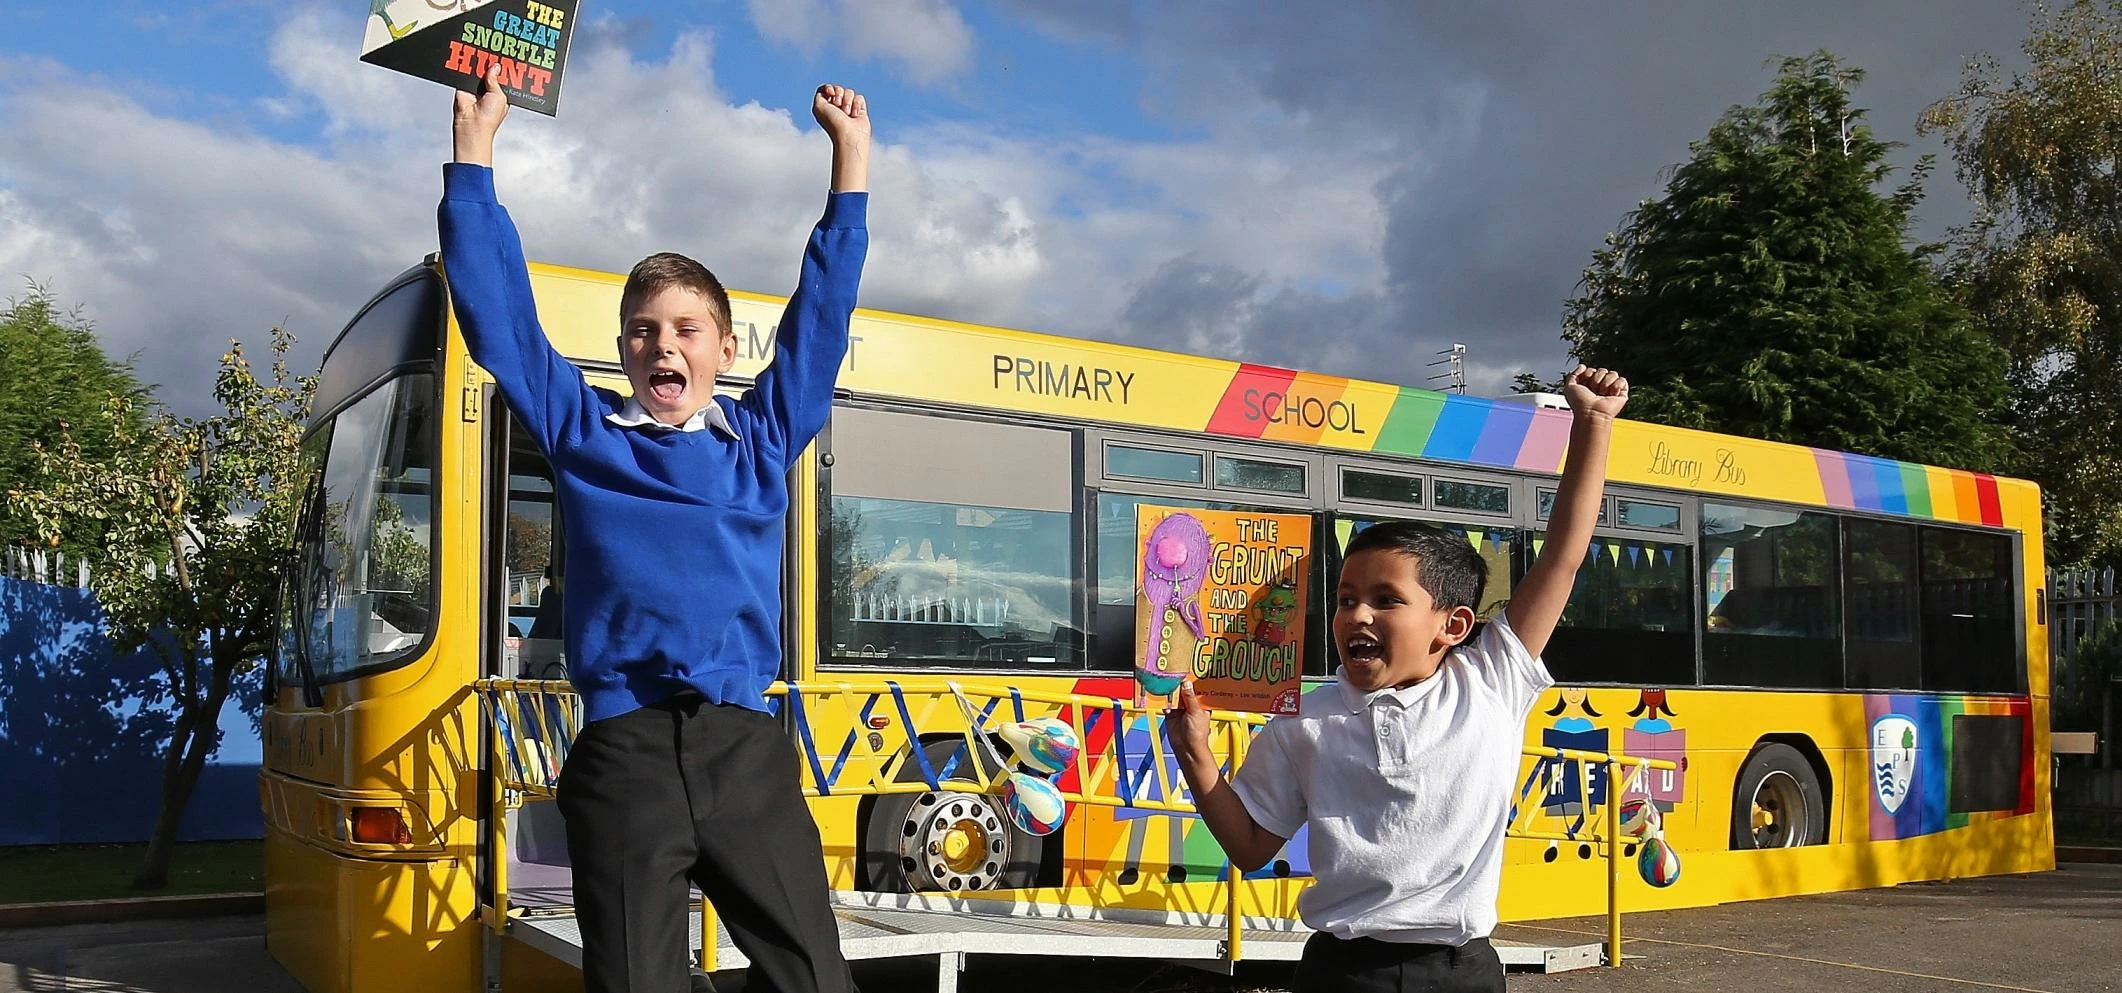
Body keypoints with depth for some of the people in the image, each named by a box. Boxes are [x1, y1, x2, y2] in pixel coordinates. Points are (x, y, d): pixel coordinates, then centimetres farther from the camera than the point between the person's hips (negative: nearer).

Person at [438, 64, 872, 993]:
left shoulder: (762, 439, 14)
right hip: (623, 753, 0)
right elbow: (498, 310, 12)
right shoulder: (581, 433, 12)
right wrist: (475, 147, 12)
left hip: (746, 751, 1)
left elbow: (821, 310, 15)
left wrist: (851, 159, 15)